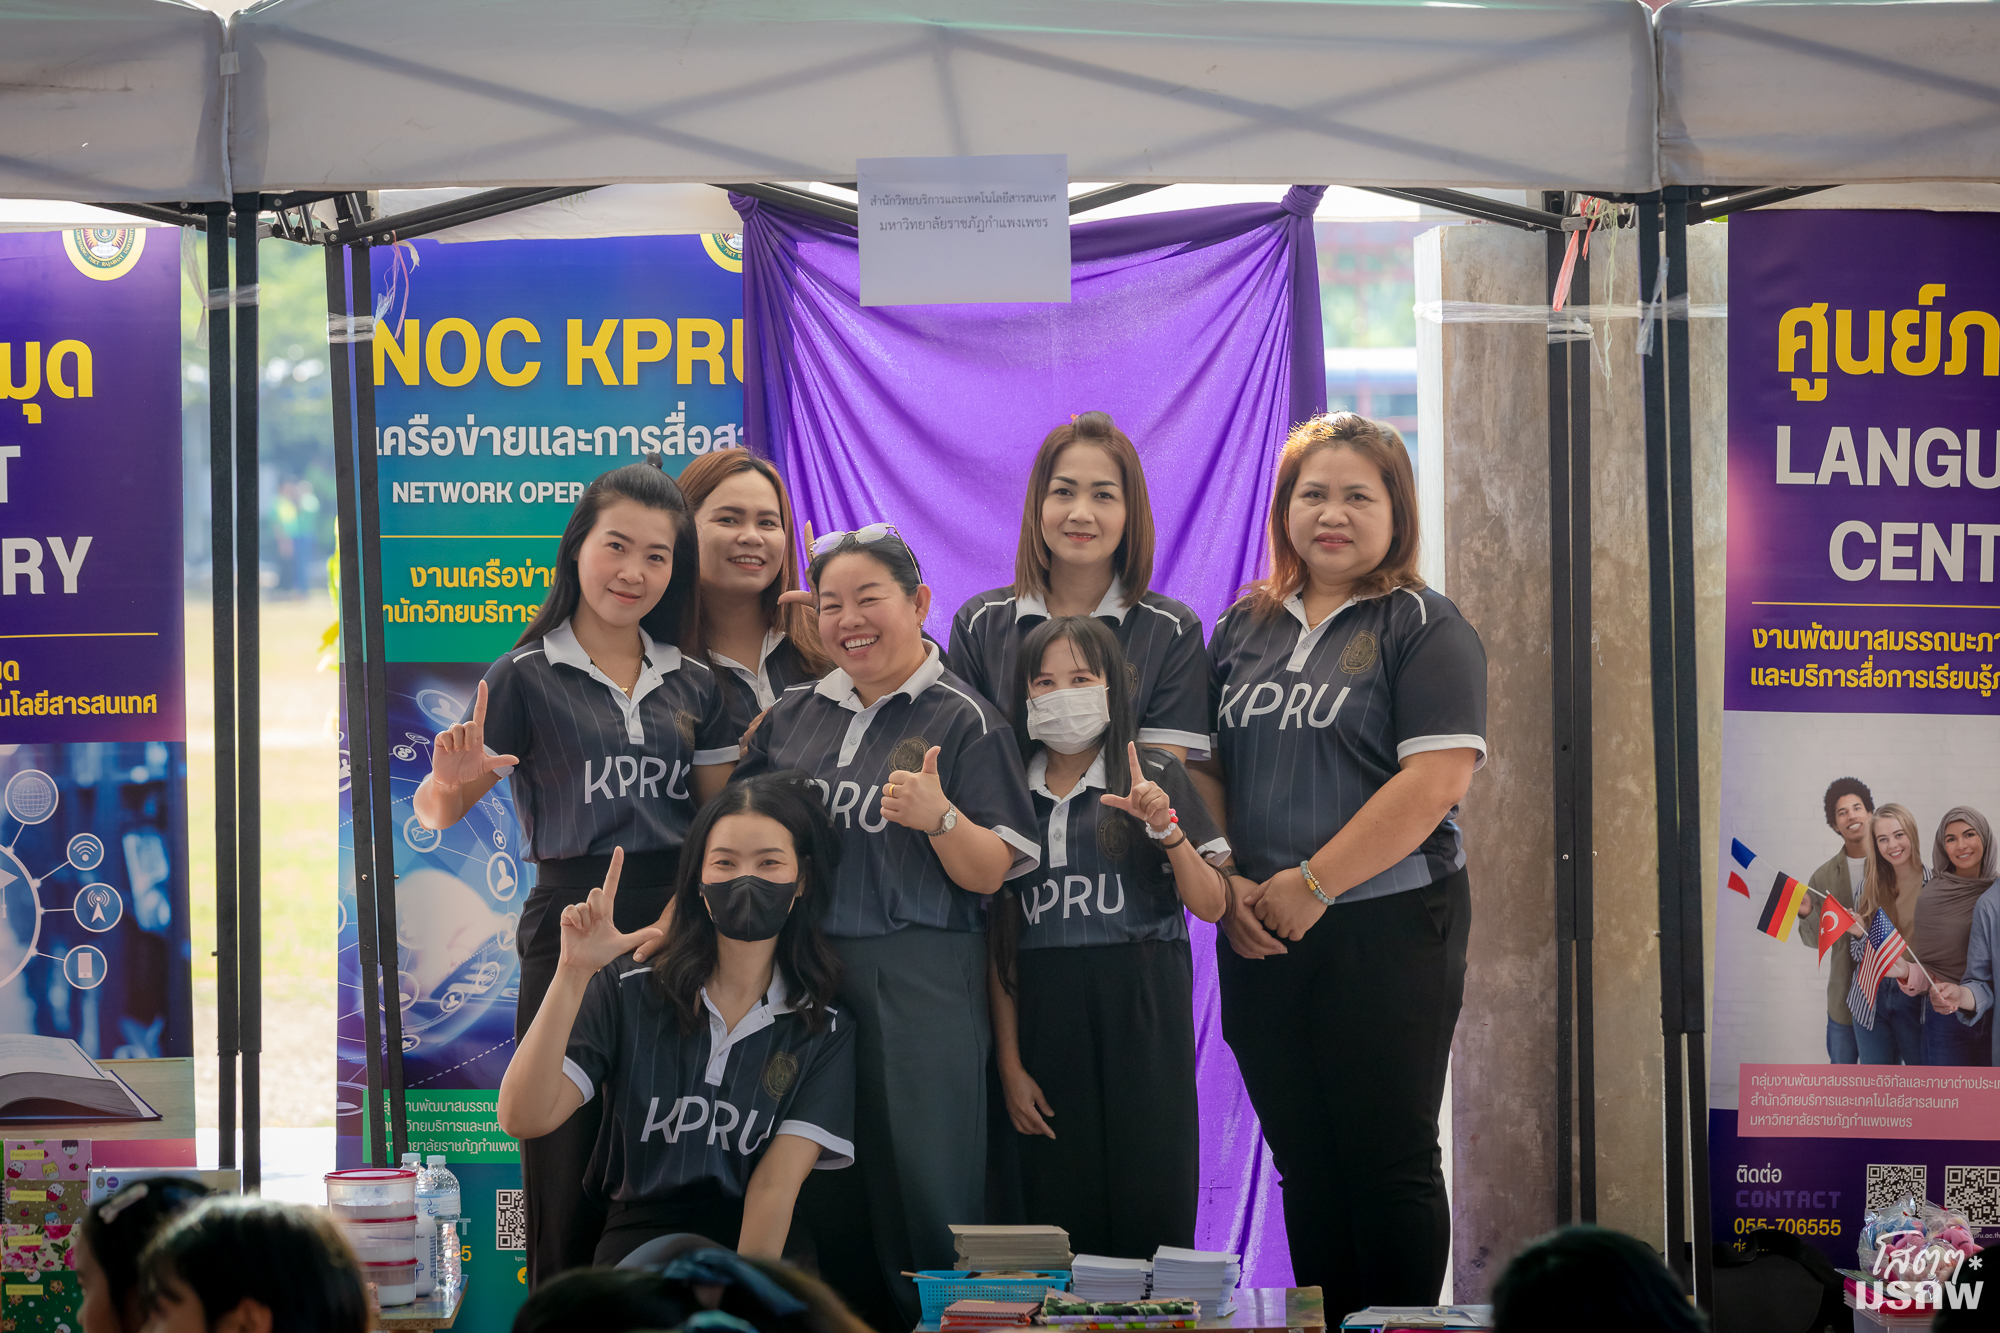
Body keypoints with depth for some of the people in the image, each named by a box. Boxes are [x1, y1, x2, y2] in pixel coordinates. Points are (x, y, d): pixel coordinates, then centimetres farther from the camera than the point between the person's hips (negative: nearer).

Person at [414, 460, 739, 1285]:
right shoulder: (525, 678, 2)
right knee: (570, 1169, -4)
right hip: (572, 932, -3)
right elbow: (434, 812, -3)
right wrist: (450, 785, -26)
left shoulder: (694, 686, 14)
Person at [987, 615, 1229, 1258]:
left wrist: (1166, 829, -15)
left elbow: (1212, 905, 1)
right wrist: (1009, 1061, 2)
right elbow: (999, 938, 8)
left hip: (1140, 1011, -2)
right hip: (1044, 1010, 2)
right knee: (1060, 1204, -1)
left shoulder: (1154, 778, 5)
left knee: (1151, 1204, -6)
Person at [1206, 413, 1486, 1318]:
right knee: (1305, 1163, 9)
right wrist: (1227, 884, -4)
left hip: (1387, 929, -5)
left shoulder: (1422, 629, -4)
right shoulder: (1243, 629, 13)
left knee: (1389, 1157, -2)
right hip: (1260, 937, 5)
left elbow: (1436, 779, -15)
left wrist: (1311, 885, -16)